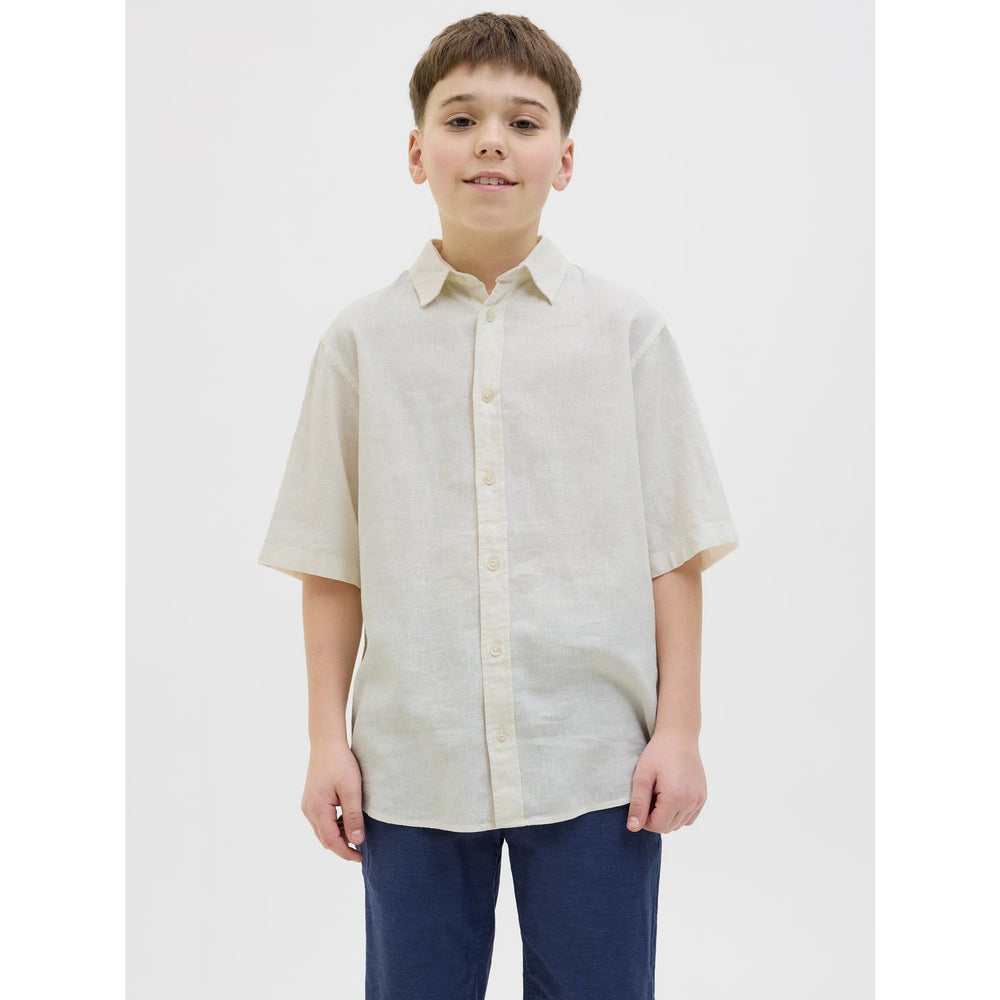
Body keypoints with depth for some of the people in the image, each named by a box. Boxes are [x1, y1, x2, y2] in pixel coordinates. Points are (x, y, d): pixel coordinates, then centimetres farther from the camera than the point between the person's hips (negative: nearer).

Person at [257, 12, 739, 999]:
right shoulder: (362, 338, 3)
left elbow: (674, 549, 3)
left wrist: (678, 729, 0)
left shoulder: (627, 329, 2)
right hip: (411, 764, 1)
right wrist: (326, 739, 4)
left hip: (595, 759, 0)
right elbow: (331, 563, 6)